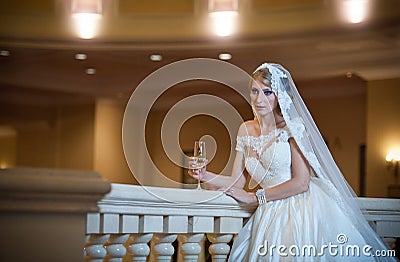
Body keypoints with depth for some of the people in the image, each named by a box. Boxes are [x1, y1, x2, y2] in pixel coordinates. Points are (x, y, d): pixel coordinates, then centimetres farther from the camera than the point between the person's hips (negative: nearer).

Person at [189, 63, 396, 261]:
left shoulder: (293, 126, -5)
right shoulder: (246, 130, 13)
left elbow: (301, 183, -13)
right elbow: (237, 181, 15)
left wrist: (254, 198, -7)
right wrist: (205, 176, -2)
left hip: (303, 208, -5)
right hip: (270, 215, 5)